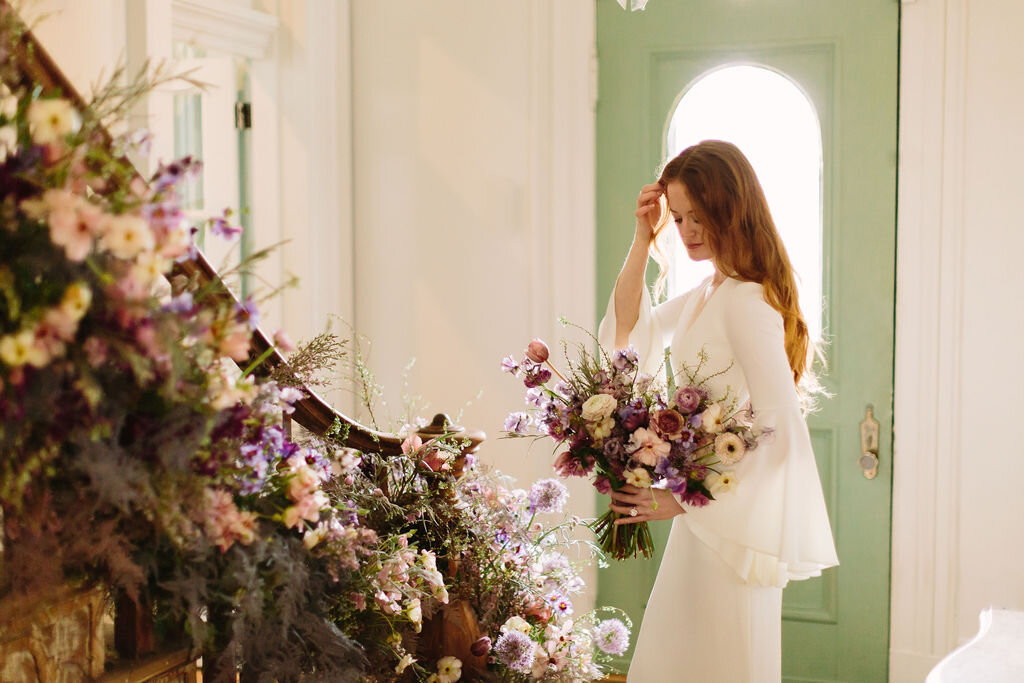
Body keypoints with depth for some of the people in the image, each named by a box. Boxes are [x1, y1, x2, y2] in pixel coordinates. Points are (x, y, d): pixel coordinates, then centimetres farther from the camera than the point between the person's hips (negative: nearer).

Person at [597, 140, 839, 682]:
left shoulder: (746, 301, -20)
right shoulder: (707, 293, 9)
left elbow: (781, 426, -24)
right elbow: (628, 333, 20)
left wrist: (688, 497, -21)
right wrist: (642, 241, 8)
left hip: (734, 517, -9)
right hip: (702, 515, 9)